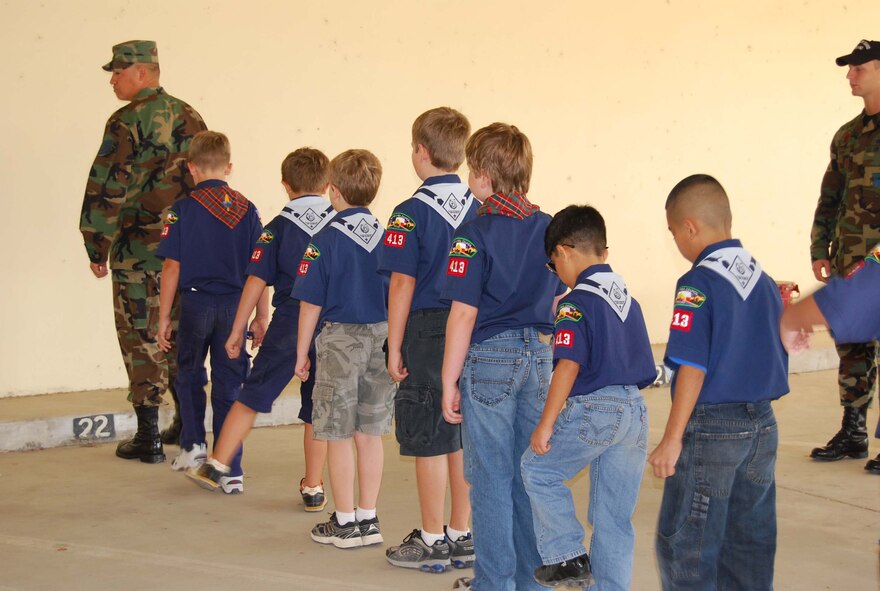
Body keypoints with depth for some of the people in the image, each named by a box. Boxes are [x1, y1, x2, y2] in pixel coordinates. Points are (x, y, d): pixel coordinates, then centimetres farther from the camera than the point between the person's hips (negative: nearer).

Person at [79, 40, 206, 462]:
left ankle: (148, 438, 3)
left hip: (139, 249, -6)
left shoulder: (127, 122, -12)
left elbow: (105, 189, -13)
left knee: (142, 338, 1)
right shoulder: (189, 117, 8)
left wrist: (97, 248, -5)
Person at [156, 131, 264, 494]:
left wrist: (164, 317, 0)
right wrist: (261, 318, 9)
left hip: (196, 303, -2)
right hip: (235, 306, 2)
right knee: (229, 386, 6)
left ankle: (194, 444, 21)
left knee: (189, 375, 22)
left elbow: (172, 267, -7)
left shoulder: (183, 210, -6)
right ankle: (232, 472, 6)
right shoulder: (247, 210, 2)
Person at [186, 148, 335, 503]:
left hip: (288, 325, -2)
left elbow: (256, 281, -3)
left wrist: (237, 331, 3)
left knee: (252, 395, 9)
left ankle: (217, 464, 13)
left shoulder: (278, 227, -2)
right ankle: (313, 488, 12)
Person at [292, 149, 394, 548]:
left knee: (338, 436, 4)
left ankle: (345, 523, 10)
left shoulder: (326, 241, -12)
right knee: (369, 434, 11)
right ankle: (368, 519, 17)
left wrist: (301, 354, 0)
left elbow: (311, 305, -10)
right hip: (380, 336, 5)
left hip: (339, 338, -5)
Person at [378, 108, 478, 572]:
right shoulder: (479, 208, 5)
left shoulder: (412, 212, -12)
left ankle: (431, 542, 10)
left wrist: (395, 348, -5)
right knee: (464, 437, 12)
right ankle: (462, 536, 19)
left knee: (429, 441, 2)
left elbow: (403, 284, -12)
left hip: (427, 332, -6)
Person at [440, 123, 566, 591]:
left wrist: (449, 381, -10)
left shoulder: (475, 234, -13)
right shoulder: (549, 228, 6)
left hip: (489, 357, -5)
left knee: (491, 477, 3)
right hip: (538, 355, 6)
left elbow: (464, 313, -15)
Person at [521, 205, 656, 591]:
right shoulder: (628, 298, 14)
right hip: (636, 411, 8)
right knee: (615, 515, 12)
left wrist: (545, 426, -15)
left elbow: (568, 367, -18)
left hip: (593, 409, -8)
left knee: (538, 469, 11)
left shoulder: (576, 303, -10)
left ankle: (567, 556, 7)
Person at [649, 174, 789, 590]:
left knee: (683, 544, 2)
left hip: (710, 427, -8)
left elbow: (693, 369, -18)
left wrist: (672, 438, -14)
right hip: (762, 423, 8)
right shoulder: (764, 279, 8)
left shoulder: (698, 284, -14)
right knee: (751, 542, 15)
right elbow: (777, 356, 14)